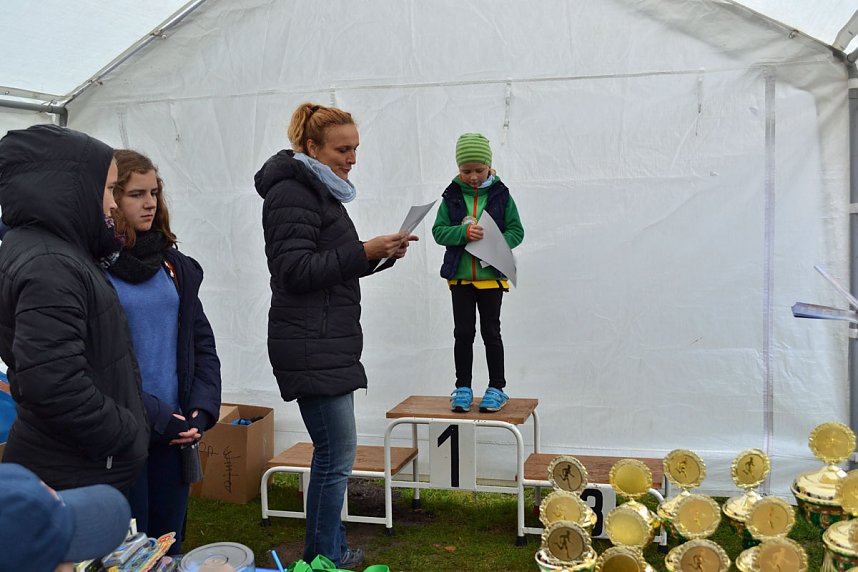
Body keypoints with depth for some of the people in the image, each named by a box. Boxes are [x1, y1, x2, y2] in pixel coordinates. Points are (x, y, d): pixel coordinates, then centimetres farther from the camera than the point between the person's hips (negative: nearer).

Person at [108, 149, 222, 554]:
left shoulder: (173, 264, 10)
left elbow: (201, 342, 11)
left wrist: (202, 408, -2)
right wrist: (154, 416, -16)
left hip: (177, 429, 6)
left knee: (169, 543, 16)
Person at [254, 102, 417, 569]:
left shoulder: (318, 190, 21)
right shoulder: (292, 193, -11)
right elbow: (295, 270, -19)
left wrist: (381, 255, 8)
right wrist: (364, 252, -21)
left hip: (329, 344, 10)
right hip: (311, 347, -10)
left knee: (334, 449, 15)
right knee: (337, 452, -7)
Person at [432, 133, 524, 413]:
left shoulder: (501, 195, -1)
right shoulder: (452, 196, 2)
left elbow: (516, 231, -1)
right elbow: (438, 231, -3)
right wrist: (464, 233, -21)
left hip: (491, 275, -1)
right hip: (460, 276, 1)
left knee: (491, 332, 4)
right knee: (463, 332, 6)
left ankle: (497, 388, 15)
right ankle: (463, 388, 16)